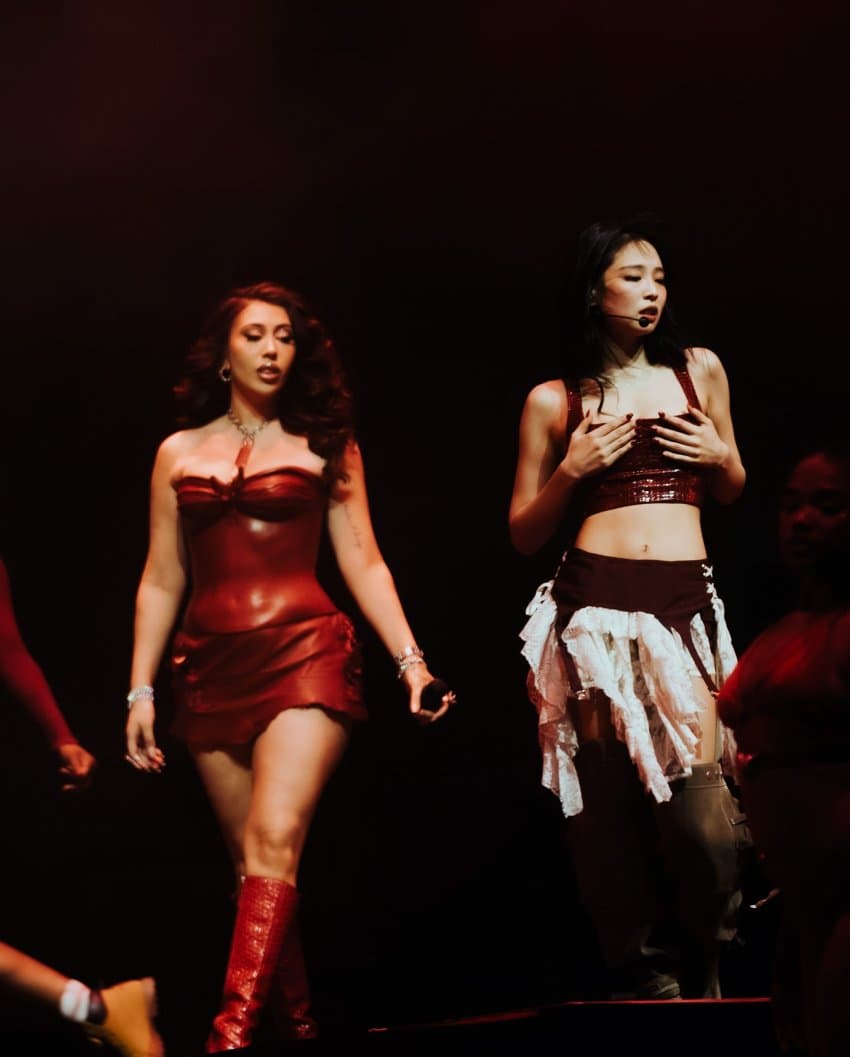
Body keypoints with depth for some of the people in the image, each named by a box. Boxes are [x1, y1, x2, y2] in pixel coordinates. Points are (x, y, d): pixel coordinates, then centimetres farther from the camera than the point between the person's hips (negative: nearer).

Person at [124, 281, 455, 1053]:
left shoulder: (324, 445, 10)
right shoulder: (179, 453, 14)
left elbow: (364, 563, 7)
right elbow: (161, 581, 14)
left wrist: (409, 658, -4)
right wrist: (141, 690, 7)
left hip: (306, 655, -3)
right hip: (213, 668, 3)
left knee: (275, 843, -19)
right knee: (253, 863, 4)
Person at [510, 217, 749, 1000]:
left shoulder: (699, 371, 14)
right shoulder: (554, 401, 8)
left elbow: (733, 490, 25)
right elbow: (524, 534, 11)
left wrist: (720, 456, 4)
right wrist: (571, 471, -5)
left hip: (686, 603, 1)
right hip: (595, 607, -1)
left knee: (700, 799, -13)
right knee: (610, 797, -3)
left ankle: (701, 973, 4)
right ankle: (644, 973, 7)